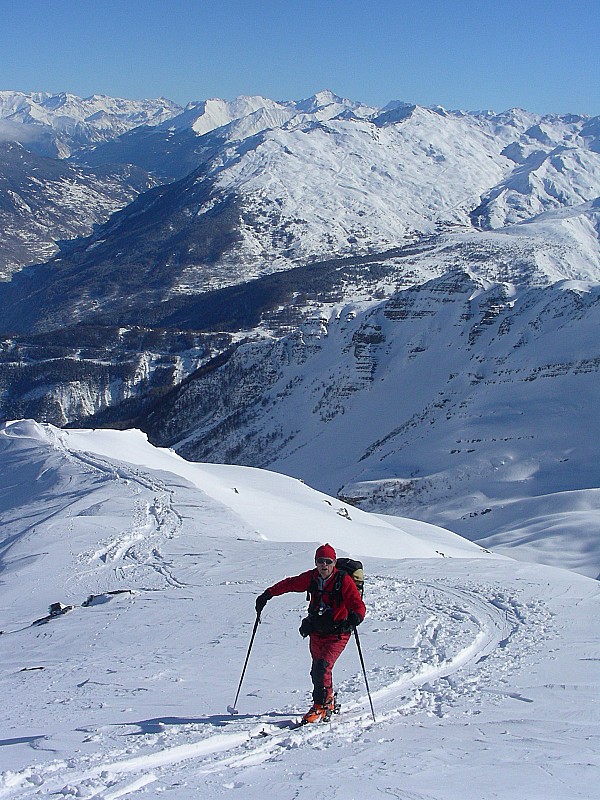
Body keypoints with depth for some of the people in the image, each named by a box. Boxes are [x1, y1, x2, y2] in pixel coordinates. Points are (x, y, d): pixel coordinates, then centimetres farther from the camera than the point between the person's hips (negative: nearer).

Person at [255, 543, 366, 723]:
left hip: (337, 634, -6)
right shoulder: (311, 578, -3)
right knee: (316, 671, 14)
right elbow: (289, 584, 12)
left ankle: (320, 707, -11)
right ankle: (329, 701, 36)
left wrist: (356, 616, -44)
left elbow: (358, 604, -22)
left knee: (322, 667, -21)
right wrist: (267, 594, 10)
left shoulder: (344, 581, -16)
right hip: (316, 632, 6)